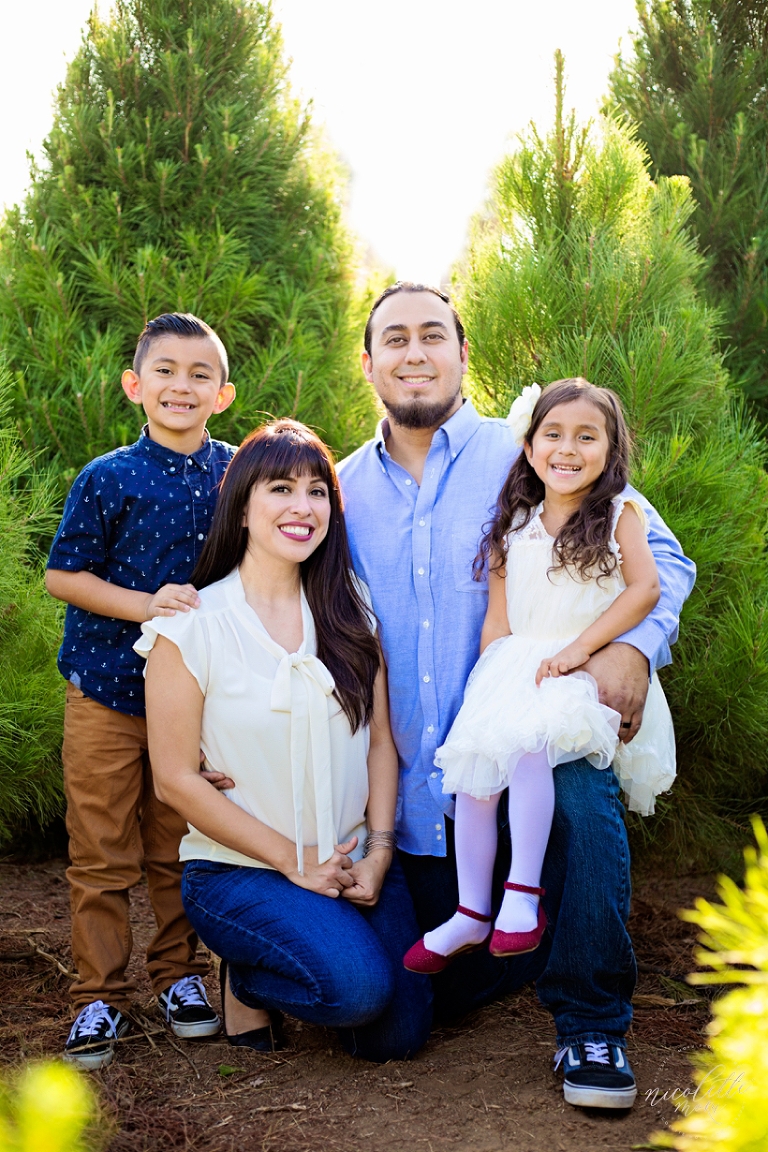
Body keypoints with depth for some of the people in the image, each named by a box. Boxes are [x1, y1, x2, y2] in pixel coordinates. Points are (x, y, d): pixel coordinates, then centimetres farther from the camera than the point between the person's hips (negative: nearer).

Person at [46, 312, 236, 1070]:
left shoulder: (237, 474, 1)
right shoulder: (108, 479, -8)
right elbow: (62, 575, -6)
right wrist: (147, 605, -18)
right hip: (107, 688, -2)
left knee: (180, 847, 12)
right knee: (101, 853, 4)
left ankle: (179, 973, 30)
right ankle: (99, 997, 17)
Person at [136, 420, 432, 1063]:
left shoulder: (350, 613, 5)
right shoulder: (191, 627, -9)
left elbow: (381, 743, 6)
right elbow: (176, 778, -10)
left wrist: (379, 852, -7)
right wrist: (294, 862, -11)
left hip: (355, 861, 4)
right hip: (239, 870, -4)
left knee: (399, 1034, -6)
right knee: (358, 985, -25)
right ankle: (244, 980, 6)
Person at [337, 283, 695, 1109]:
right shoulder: (343, 491, 7)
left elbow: (661, 558, -4)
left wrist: (634, 646, -23)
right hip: (416, 789, 3)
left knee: (582, 796, -37)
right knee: (452, 995, 7)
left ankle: (590, 1026, -16)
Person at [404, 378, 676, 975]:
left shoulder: (619, 515, 3)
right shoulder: (515, 529, 15)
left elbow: (645, 589, -9)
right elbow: (497, 619, 14)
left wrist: (579, 648, -17)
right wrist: (488, 681, 1)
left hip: (586, 676, -4)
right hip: (513, 669, 4)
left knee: (527, 743, -32)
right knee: (476, 768, -16)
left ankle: (523, 892, -22)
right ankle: (471, 914, -4)